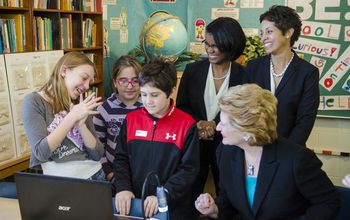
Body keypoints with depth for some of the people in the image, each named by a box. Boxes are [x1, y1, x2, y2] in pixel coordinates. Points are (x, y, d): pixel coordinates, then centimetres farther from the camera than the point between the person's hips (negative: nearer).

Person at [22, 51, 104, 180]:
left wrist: (80, 124, -11)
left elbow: (98, 155, 3)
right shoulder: (34, 101, -4)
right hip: (60, 180, -1)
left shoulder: (81, 105, 10)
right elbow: (41, 152, -14)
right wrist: (72, 117, -17)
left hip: (94, 173, 1)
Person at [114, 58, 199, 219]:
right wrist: (123, 188, -13)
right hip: (133, 204, 3)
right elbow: (121, 159, 4)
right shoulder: (131, 119, 2)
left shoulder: (186, 124, -9)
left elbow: (189, 168, -10)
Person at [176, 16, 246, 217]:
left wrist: (214, 124, -17)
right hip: (195, 142, 1)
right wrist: (198, 123, -17)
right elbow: (181, 106, 1)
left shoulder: (243, 75, -7)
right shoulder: (193, 70, -3)